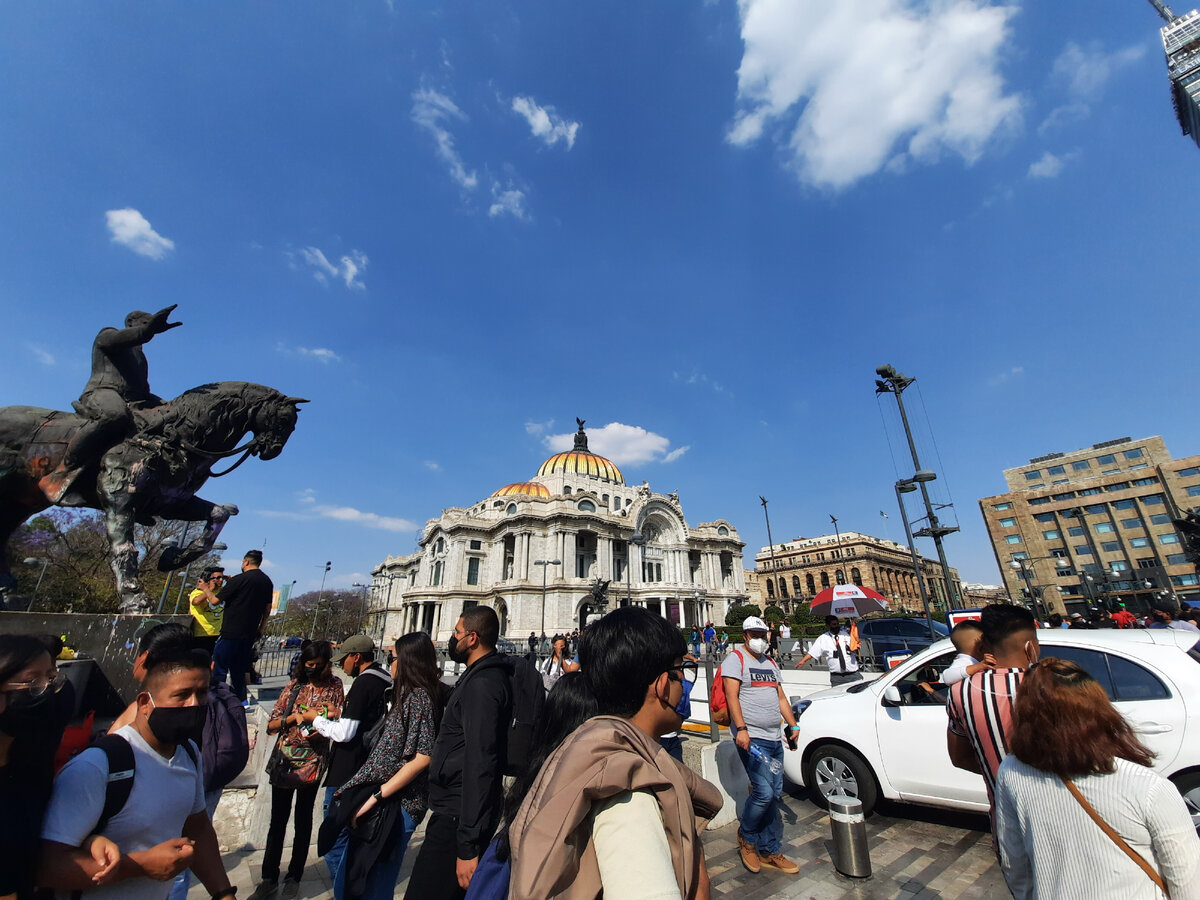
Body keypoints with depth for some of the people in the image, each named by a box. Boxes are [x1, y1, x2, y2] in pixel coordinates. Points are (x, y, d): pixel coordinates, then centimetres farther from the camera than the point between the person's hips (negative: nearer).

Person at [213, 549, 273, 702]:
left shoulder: (239, 579, -12)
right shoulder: (267, 582, 8)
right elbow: (267, 609, 13)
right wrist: (260, 629, 22)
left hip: (231, 633, -7)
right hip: (249, 635, 7)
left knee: (218, 668, 2)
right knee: (239, 671, 16)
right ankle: (241, 701, 19)